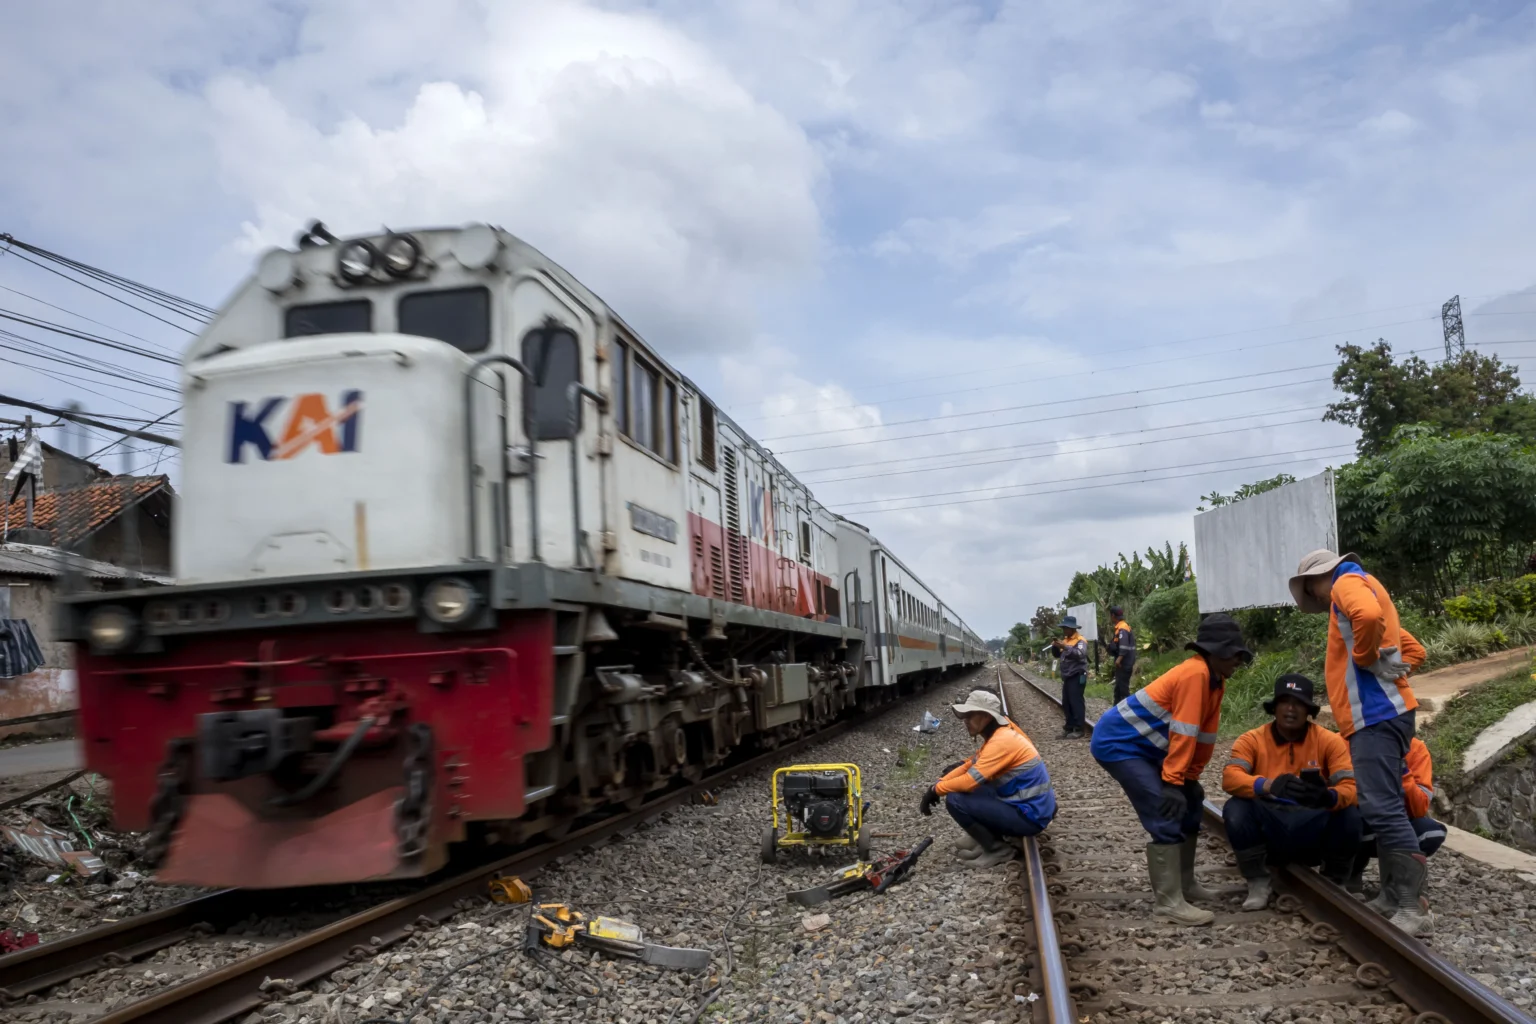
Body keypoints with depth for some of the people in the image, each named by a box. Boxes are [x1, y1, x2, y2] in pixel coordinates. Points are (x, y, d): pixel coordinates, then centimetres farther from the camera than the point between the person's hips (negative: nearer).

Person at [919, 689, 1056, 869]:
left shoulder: (1002, 741, -21)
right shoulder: (999, 735, 10)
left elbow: (970, 780, -23)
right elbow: (970, 765, 15)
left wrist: (936, 790, -9)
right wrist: (938, 784, 2)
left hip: (1031, 816, -10)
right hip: (1030, 806, 10)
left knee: (955, 800, -16)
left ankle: (998, 849, -3)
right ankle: (988, 841, 14)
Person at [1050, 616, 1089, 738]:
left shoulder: (1080, 640, -11)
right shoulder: (1065, 639, 15)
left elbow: (1080, 654, -28)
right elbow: (1057, 654, 18)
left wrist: (1065, 647, -38)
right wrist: (1055, 646, -4)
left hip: (1077, 676, -9)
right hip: (1067, 676, 9)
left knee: (1076, 703, -9)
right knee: (1066, 703, 11)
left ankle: (1079, 729, -6)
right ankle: (1069, 727, 19)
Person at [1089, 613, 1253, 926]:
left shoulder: (1215, 680, 8)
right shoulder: (1195, 673, -22)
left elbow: (1205, 733, 12)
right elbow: (1183, 733, -24)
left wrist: (1190, 778, 12)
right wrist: (1172, 781, -23)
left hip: (1145, 746, 11)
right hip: (1118, 743, -10)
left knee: (1189, 807, 14)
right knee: (1166, 816, -16)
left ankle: (1185, 884, 27)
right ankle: (1169, 902, -11)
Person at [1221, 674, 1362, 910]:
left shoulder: (1330, 741, -4)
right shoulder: (1252, 740, -6)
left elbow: (1351, 787, -15)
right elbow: (1229, 777, -22)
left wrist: (1328, 796, -39)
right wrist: (1269, 785, -41)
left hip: (1313, 833, 1)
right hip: (1268, 831, -1)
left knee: (1350, 815, -27)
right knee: (1235, 809, -29)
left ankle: (1335, 884, 4)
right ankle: (1258, 883, -4)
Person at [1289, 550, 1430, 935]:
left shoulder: (1348, 582, -4)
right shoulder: (1363, 588, 26)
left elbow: (1368, 615, -29)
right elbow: (1413, 650, 30)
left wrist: (1364, 659, -15)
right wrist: (1389, 671, 16)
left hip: (1375, 714, -11)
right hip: (1380, 712, 11)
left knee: (1381, 808, -14)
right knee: (1382, 807, 13)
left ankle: (1412, 908, -15)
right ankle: (1394, 895, 17)